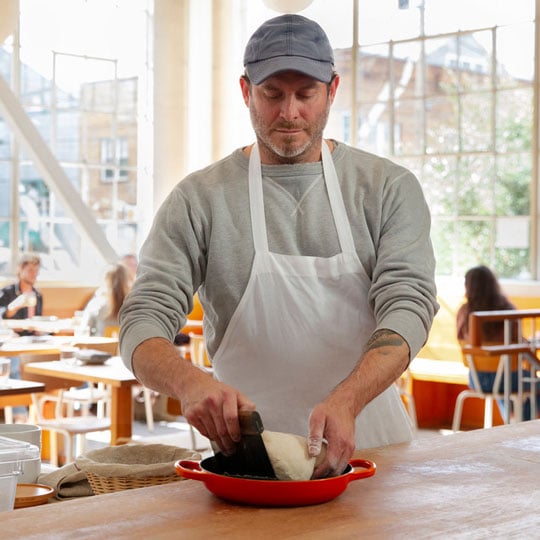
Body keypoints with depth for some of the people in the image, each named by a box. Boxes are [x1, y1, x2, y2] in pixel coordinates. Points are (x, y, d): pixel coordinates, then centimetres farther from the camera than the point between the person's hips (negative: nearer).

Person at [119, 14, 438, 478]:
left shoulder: (390, 188, 4)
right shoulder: (199, 199, 2)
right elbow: (143, 324, -4)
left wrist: (346, 401, -26)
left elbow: (408, 304, -7)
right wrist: (190, 383, -28)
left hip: (367, 436, 2)